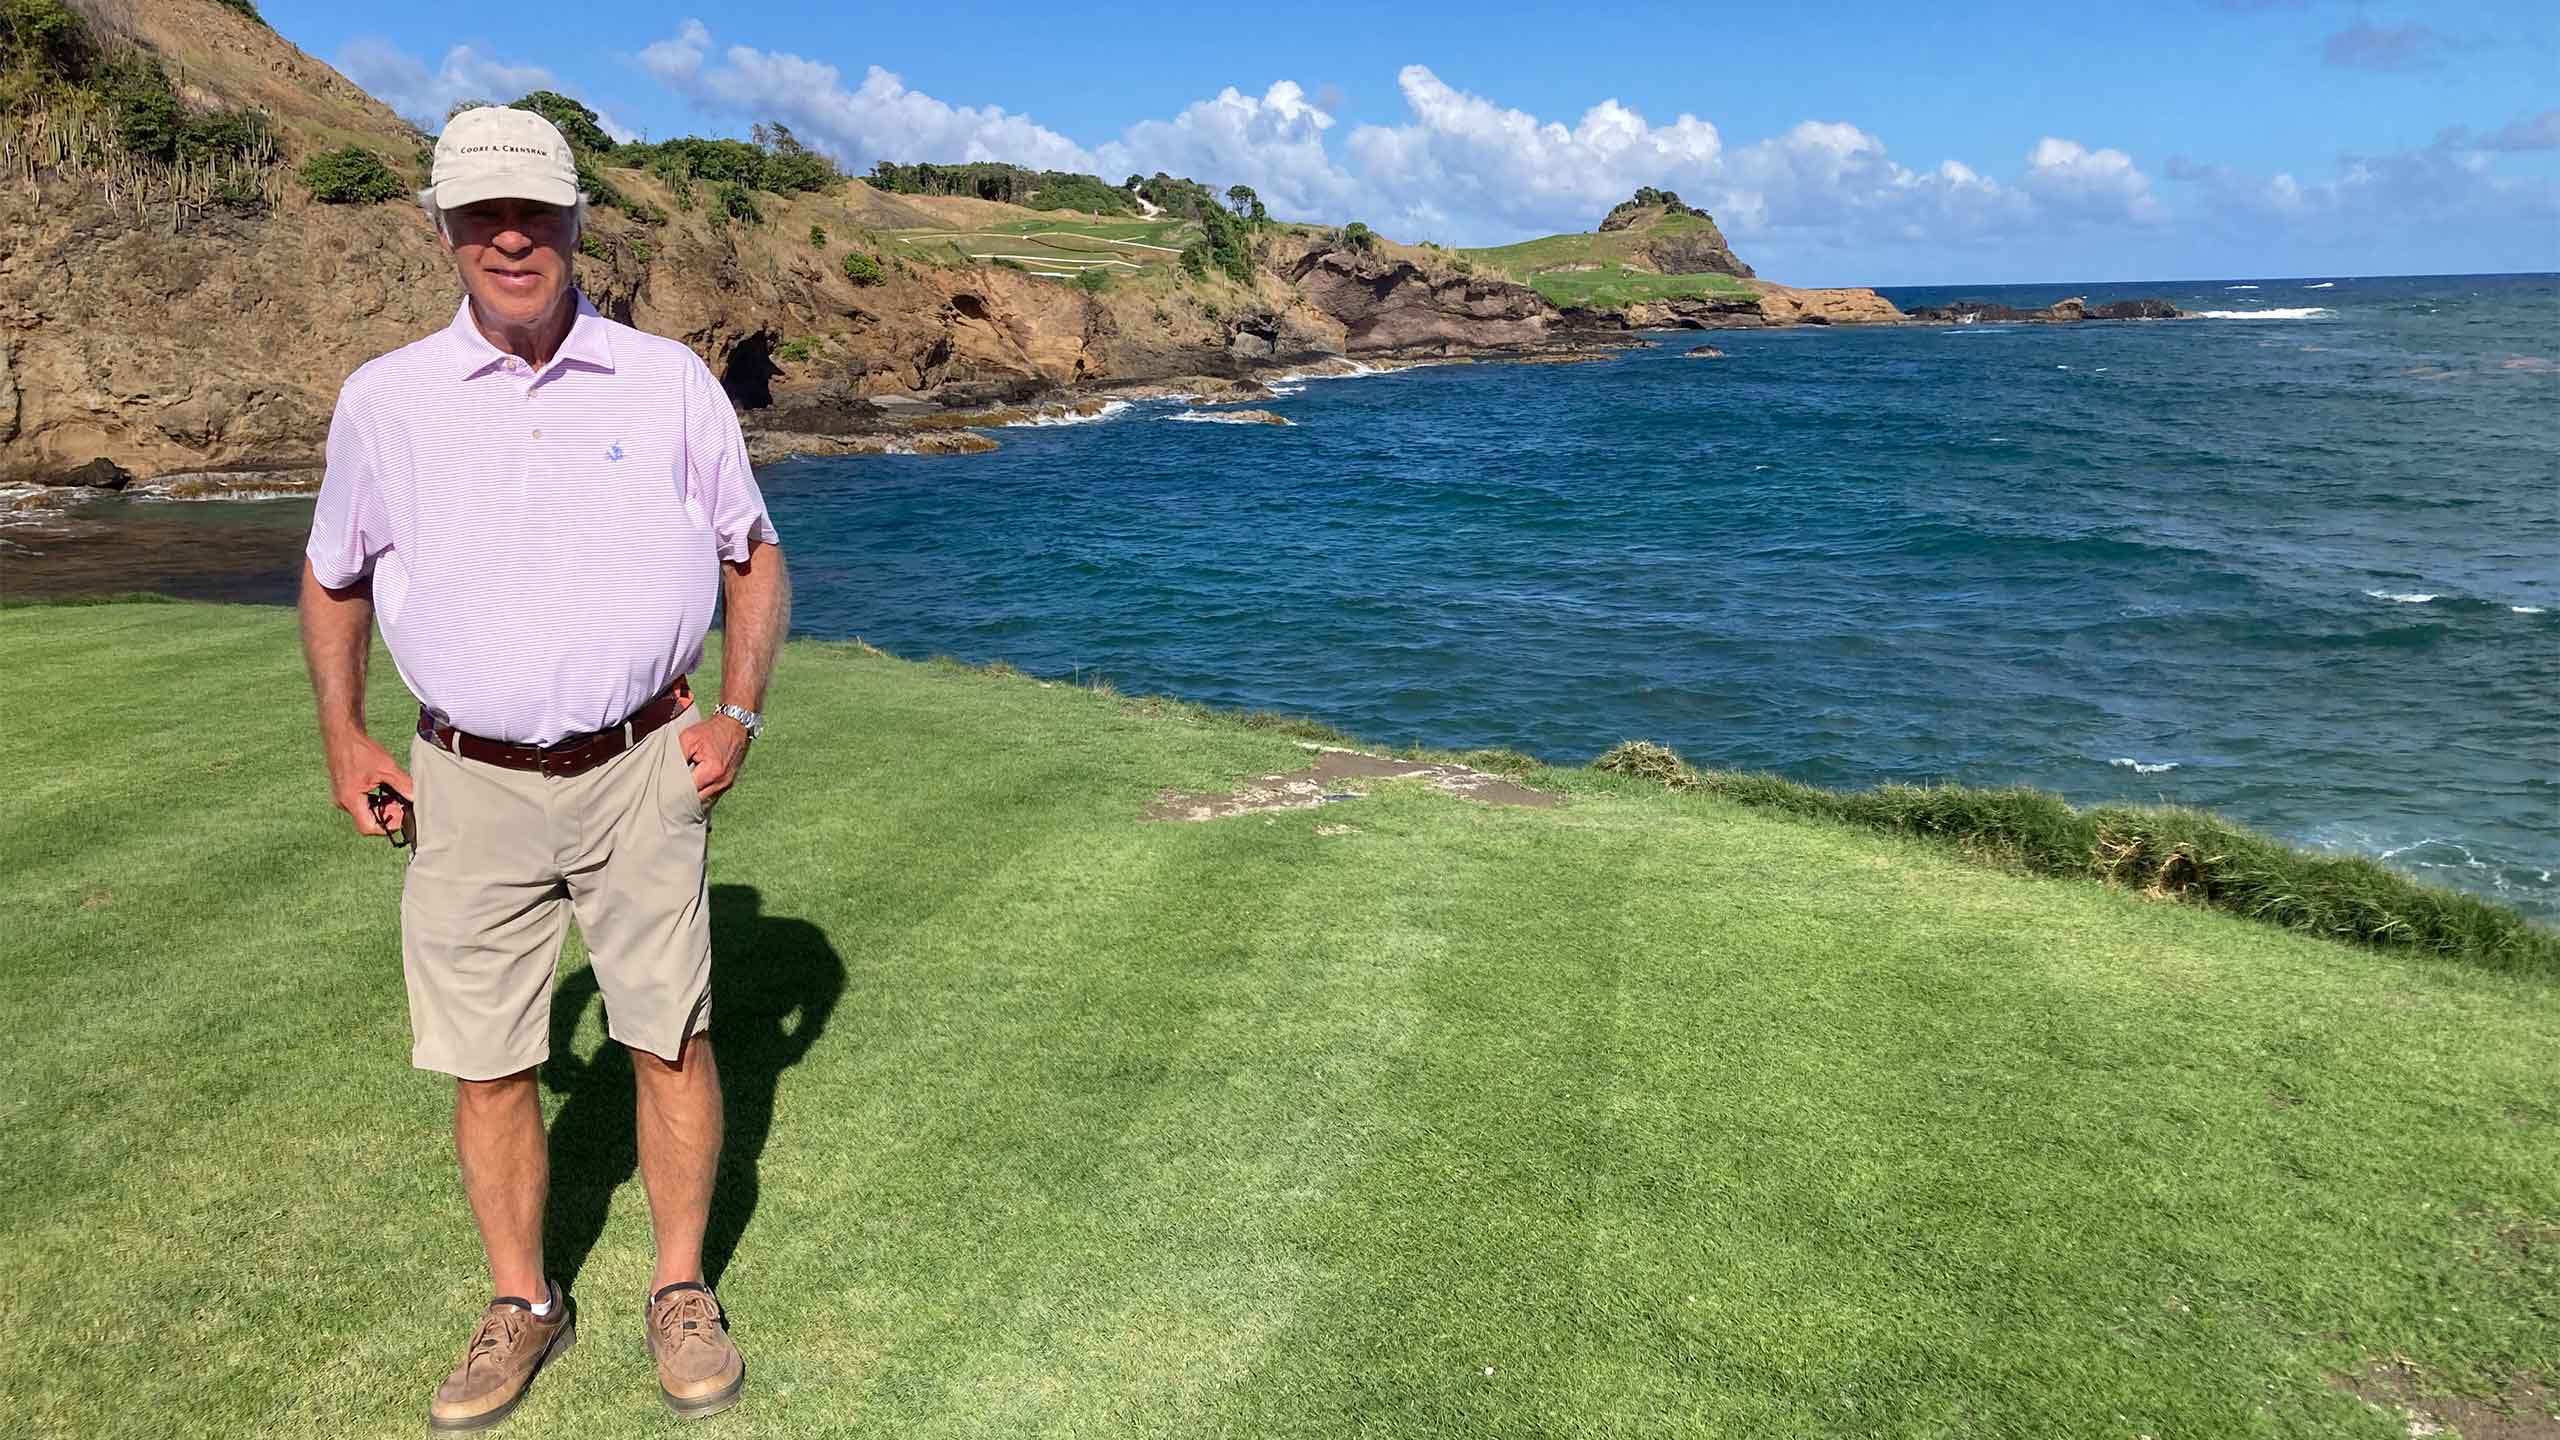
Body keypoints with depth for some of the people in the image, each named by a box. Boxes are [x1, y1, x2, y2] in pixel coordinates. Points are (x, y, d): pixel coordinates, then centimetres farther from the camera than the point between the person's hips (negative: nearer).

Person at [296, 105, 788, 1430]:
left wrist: (737, 716, -2)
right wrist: (345, 745, 7)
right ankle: (521, 1305, 26)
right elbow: (332, 579, 16)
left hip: (641, 769, -1)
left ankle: (681, 1292, 21)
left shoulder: (668, 383, 0)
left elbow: (755, 556, 8)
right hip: (468, 784, 1)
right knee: (484, 1064, 6)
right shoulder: (384, 401, 3)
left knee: (671, 1035, 3)